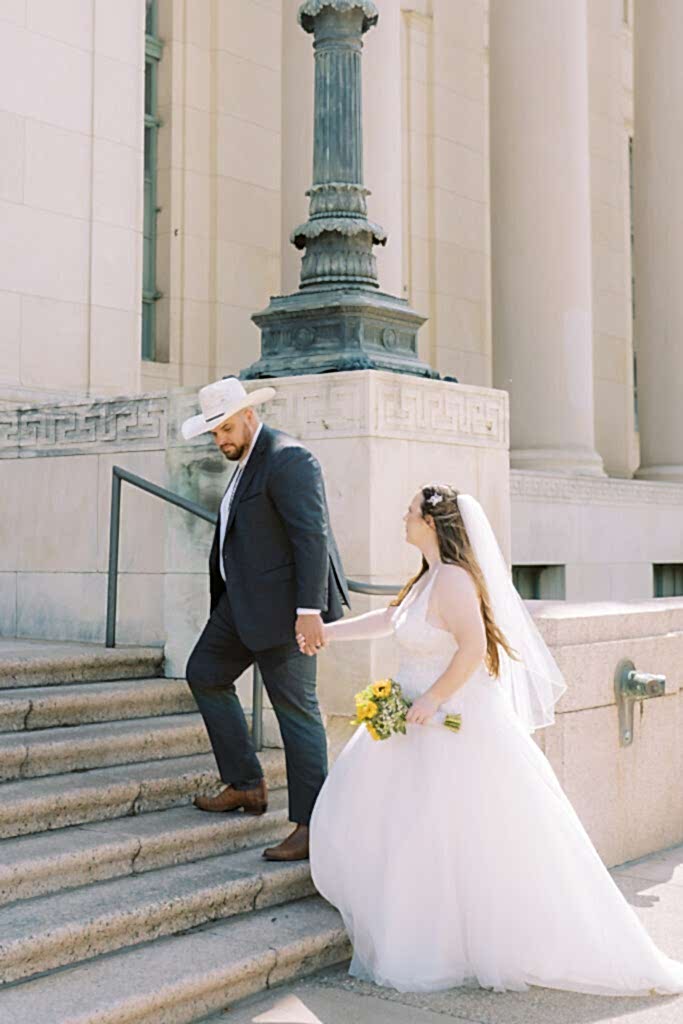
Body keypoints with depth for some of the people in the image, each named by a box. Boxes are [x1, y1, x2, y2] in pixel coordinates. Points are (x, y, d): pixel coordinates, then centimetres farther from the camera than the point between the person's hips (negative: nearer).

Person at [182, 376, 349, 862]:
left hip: (283, 604, -11)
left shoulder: (287, 459, -17)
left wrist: (309, 611, -27)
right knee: (205, 674, 19)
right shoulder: (248, 460, 14)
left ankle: (311, 826, 1)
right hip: (245, 600, 11)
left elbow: (312, 535, -23)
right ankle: (246, 785, 25)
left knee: (296, 708, -6)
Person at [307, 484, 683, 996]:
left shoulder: (452, 578, -21)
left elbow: (474, 647, -29)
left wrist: (434, 699, -23)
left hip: (459, 727, -11)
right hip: (427, 722, 11)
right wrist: (329, 631, 27)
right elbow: (388, 618, 23)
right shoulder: (429, 577, 10)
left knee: (469, 838, -3)